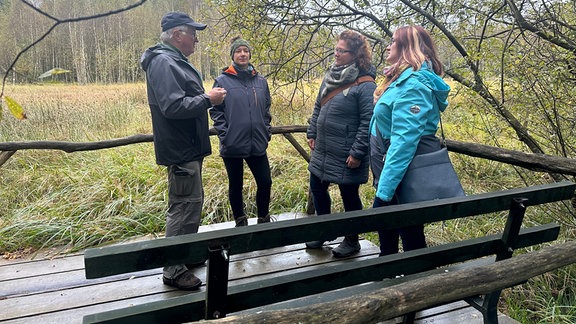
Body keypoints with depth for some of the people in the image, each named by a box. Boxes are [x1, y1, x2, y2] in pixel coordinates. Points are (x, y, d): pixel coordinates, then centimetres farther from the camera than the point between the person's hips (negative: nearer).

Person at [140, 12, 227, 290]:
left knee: (191, 203, 19)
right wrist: (208, 99, -20)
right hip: (180, 150, -11)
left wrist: (207, 97, 11)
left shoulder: (175, 60, 17)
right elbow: (173, 106, -28)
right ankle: (173, 270, 4)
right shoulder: (163, 63, -17)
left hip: (189, 148, 11)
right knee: (185, 207, -6)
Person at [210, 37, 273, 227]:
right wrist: (224, 135, -10)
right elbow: (216, 111, -2)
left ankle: (263, 220, 25)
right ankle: (240, 222, 28)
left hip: (257, 144, 3)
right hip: (233, 145, -3)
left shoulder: (261, 81, 8)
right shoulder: (222, 81, -3)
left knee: (265, 182, 4)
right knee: (236, 186, 10)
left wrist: (267, 131, 6)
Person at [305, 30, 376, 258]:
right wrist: (311, 134, 14)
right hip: (322, 151, 8)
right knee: (317, 190, 18)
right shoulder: (330, 76, 8)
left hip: (346, 157, -8)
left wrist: (357, 153, -20)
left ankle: (352, 241, 29)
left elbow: (368, 122, -19)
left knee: (349, 196, 8)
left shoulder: (365, 85, -17)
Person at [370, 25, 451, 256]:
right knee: (386, 230, 22)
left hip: (405, 175, -10)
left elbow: (404, 140, -29)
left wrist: (384, 190, -30)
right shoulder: (405, 78, 13)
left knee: (411, 238, 6)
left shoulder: (413, 83, -20)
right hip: (395, 171, 10)